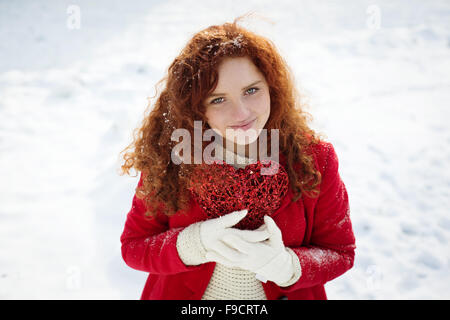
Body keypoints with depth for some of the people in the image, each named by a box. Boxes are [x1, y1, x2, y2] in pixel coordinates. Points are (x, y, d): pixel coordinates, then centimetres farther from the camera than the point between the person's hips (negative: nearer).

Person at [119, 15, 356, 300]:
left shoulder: (314, 158, -18)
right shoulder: (169, 158, -20)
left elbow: (340, 252, -10)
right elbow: (133, 247, -13)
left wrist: (285, 265, -29)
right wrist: (196, 243, -31)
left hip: (283, 293, 1)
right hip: (183, 294, 0)